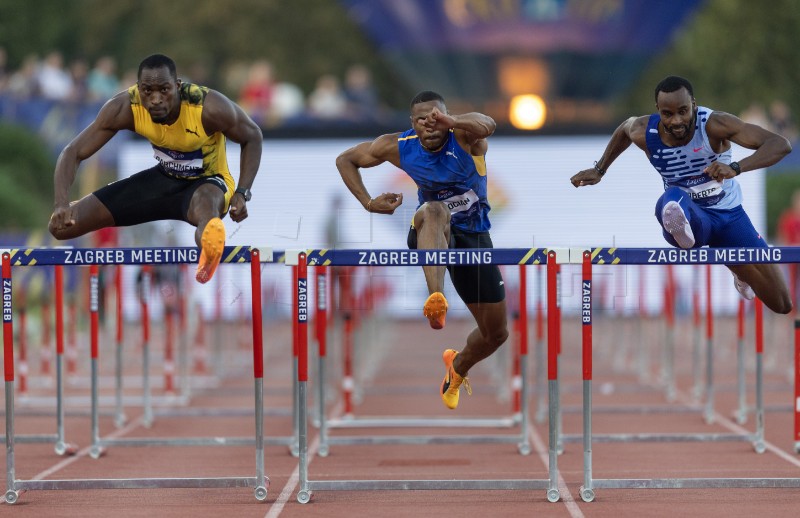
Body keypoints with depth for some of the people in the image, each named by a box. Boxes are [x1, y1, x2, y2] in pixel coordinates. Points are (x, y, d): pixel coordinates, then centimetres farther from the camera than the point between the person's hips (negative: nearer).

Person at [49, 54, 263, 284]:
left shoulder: (209, 107, -30)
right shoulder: (125, 107, -23)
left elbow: (252, 136, -12)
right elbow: (73, 152, -19)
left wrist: (242, 193, -22)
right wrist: (62, 205, -36)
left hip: (208, 181, -5)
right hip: (165, 178, 5)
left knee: (204, 201, -49)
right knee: (62, 225, -5)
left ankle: (210, 245, -79)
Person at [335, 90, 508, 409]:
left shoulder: (464, 137, -20)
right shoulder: (398, 147, -12)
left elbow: (486, 125, -47)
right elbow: (345, 159, 4)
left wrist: (451, 122, -68)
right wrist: (368, 203, -10)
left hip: (474, 238, 1)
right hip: (433, 237, -1)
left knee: (496, 333, 7)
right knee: (433, 211, -40)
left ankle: (458, 368, 42)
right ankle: (436, 298, -61)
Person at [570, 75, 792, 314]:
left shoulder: (714, 124, -27)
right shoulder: (644, 133, -17)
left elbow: (781, 145, -34)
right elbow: (624, 128, 11)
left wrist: (736, 168, -49)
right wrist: (599, 170, 13)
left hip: (729, 213, 1)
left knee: (781, 305, 7)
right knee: (672, 198, -40)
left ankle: (741, 274, 41)